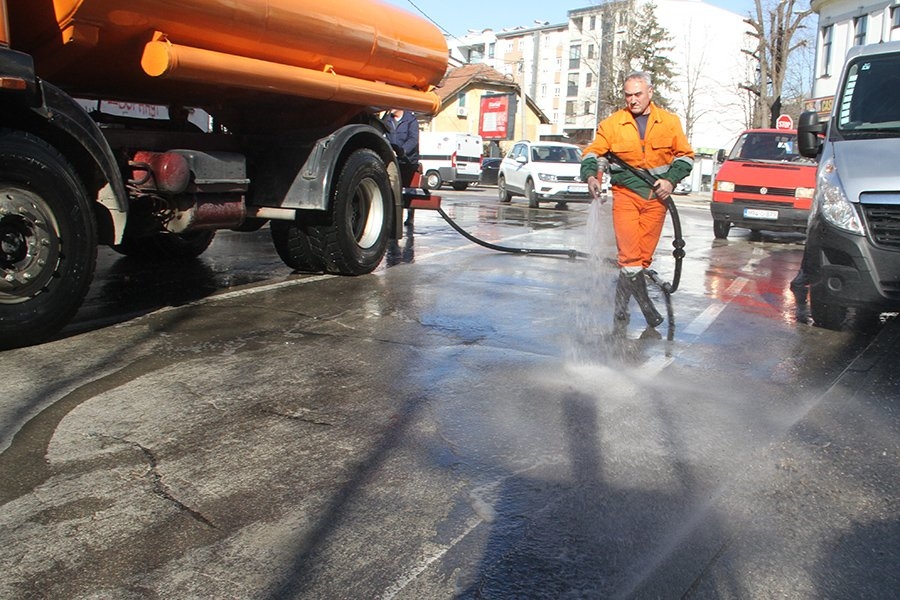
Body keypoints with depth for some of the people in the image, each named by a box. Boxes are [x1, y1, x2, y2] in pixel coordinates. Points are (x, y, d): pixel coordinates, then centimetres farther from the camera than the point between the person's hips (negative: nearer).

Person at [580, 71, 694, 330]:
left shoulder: (670, 122, 7)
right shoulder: (612, 123, 3)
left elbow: (685, 155, 12)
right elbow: (593, 152, 4)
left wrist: (671, 180, -4)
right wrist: (591, 175, -15)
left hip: (657, 197, 2)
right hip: (625, 193, -1)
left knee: (643, 255, 2)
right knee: (629, 255, -13)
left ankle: (622, 306, 16)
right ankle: (646, 306, -1)